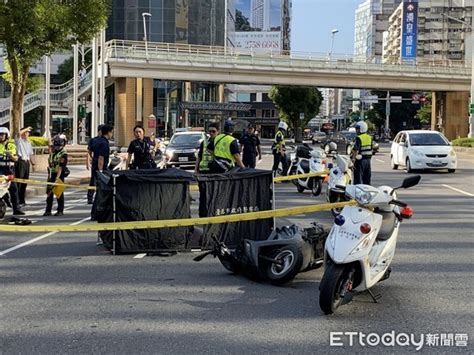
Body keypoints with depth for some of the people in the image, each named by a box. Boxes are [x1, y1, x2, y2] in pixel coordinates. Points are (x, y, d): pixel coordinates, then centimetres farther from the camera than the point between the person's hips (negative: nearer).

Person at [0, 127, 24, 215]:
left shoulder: (11, 145, 9)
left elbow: (16, 158, 5)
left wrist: (10, 155, -15)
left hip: (9, 169, 3)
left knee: (13, 189, 6)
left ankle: (16, 209, 13)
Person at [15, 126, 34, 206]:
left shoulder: (29, 143, 21)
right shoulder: (19, 140, -1)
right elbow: (19, 133, -22)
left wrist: (32, 163, 16)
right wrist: (27, 128, -10)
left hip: (26, 162, 7)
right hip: (20, 161, -7)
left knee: (24, 182, 10)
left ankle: (22, 200, 17)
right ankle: (17, 200, -11)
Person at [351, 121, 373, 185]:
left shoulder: (359, 138, -14)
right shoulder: (369, 138, 9)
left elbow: (356, 150, -20)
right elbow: (371, 150, 15)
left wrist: (353, 160, -20)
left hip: (360, 160, -7)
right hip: (368, 160, 8)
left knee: (358, 180, -4)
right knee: (367, 179, 13)